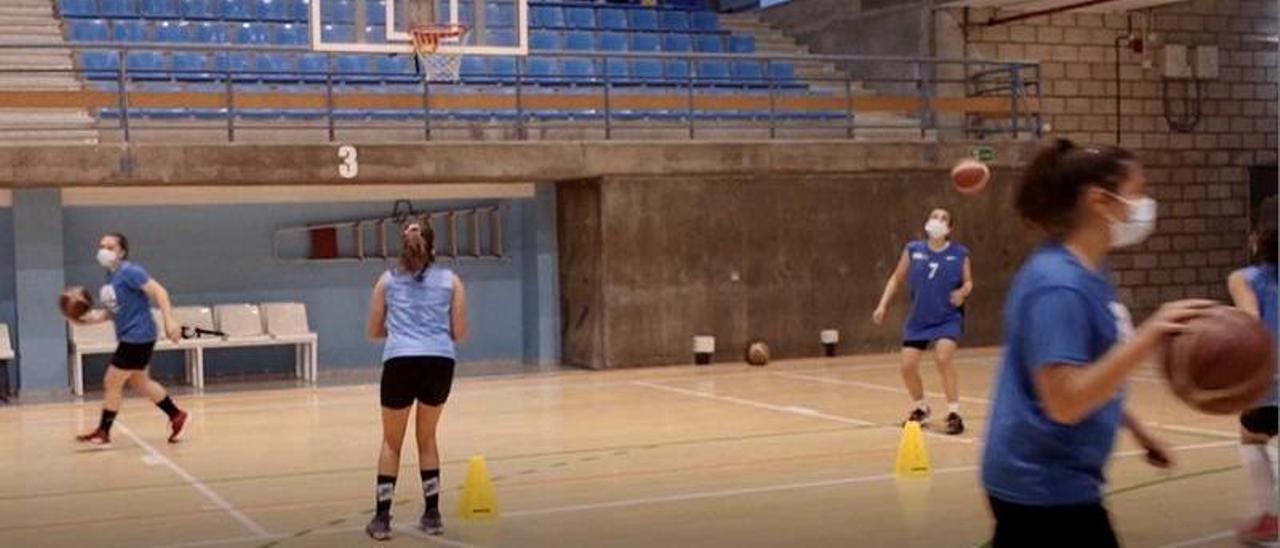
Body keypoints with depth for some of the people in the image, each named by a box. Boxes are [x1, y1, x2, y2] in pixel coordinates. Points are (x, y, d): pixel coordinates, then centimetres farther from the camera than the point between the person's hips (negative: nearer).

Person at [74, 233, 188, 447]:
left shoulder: (130, 272, -16)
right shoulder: (110, 276, 10)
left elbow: (159, 292, -21)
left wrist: (169, 321, -28)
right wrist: (93, 317, 2)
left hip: (137, 336, -10)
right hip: (128, 337, 10)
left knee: (112, 383, -3)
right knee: (140, 382, 20)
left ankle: (103, 433, 9)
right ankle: (176, 415, 32)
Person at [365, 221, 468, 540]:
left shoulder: (388, 280, 15)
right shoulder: (450, 280, 13)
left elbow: (374, 332, 20)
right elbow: (459, 334, 12)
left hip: (400, 361, -1)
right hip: (440, 362, 1)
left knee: (391, 441, 12)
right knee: (427, 438, 19)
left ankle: (382, 518, 5)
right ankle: (432, 515, 18)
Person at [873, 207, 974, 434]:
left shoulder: (959, 254, -6)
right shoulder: (913, 250, -2)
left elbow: (968, 282, 4)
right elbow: (896, 278, 6)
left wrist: (962, 293, -19)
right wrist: (882, 305, -1)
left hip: (948, 318, -3)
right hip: (918, 319, 3)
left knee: (943, 358, -25)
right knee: (908, 366, -1)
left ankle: (954, 413, -11)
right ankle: (921, 409, 28)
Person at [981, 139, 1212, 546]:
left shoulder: (1089, 274, 7)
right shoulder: (1059, 285, -22)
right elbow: (1065, 401, -30)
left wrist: (1136, 429, 24)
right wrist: (1147, 338, -35)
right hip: (1046, 486, -9)